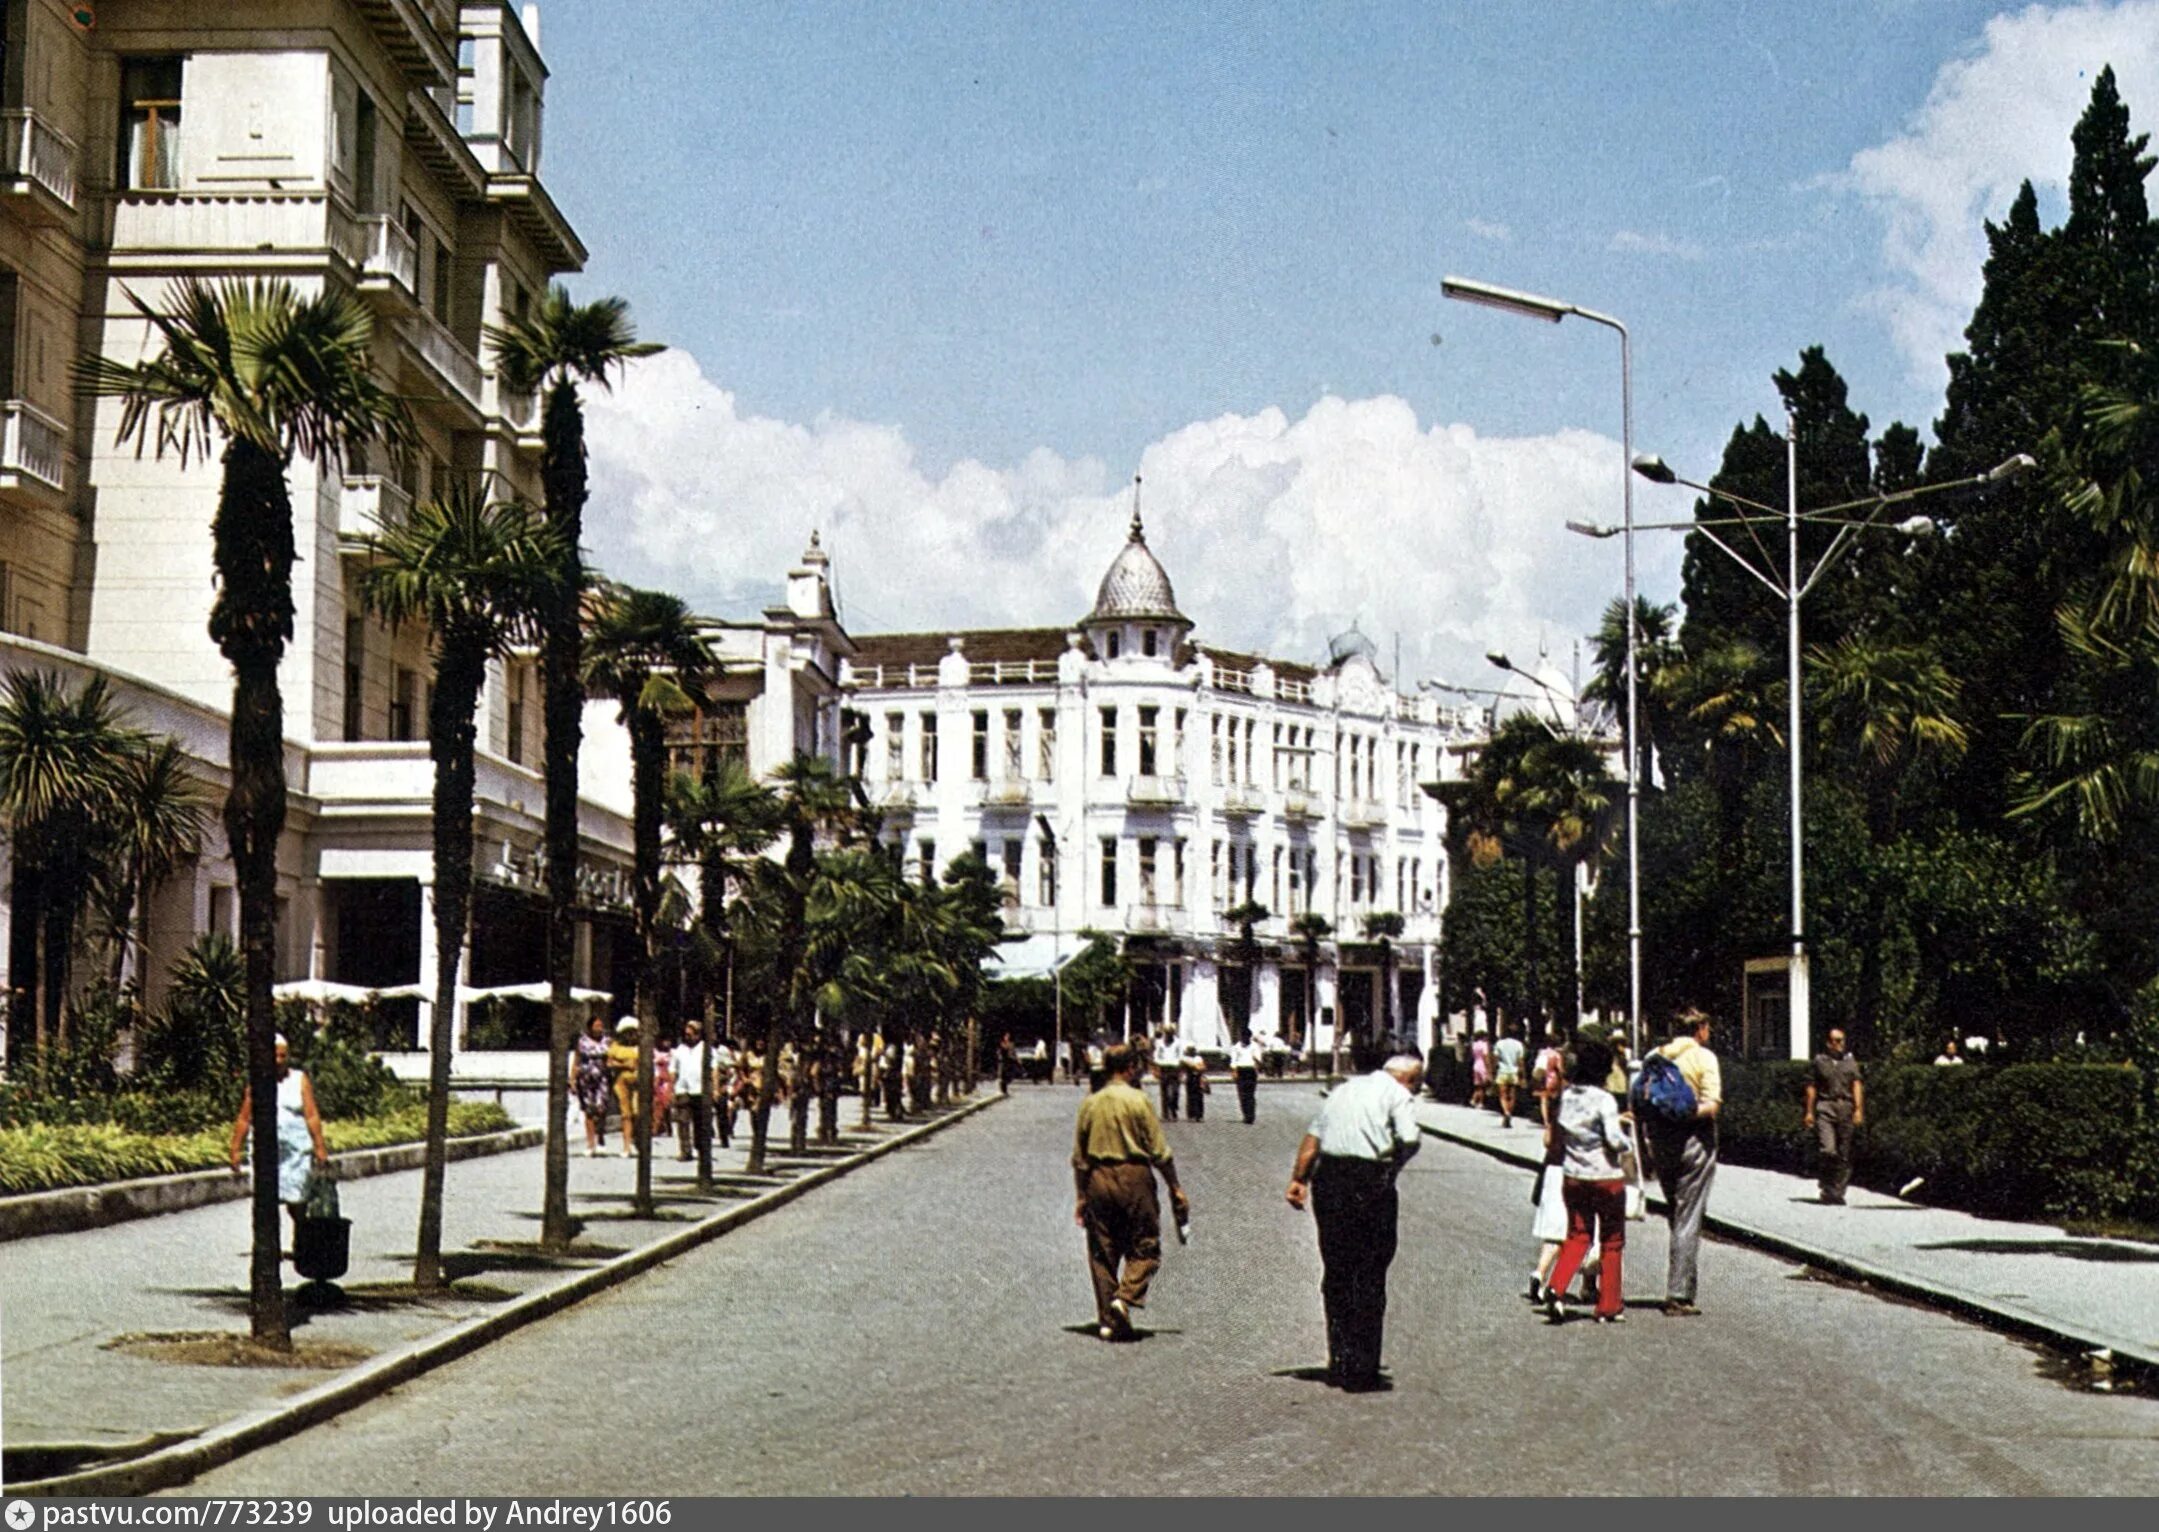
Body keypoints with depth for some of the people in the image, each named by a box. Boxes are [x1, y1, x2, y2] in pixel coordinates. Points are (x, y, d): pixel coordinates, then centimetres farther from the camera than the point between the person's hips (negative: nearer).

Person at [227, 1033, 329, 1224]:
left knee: (296, 1200, 1)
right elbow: (244, 1119, 9)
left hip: (296, 1149, -1)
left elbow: (312, 1116, 1)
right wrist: (236, 1150, 5)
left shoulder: (300, 1080, 5)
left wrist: (320, 1146, -6)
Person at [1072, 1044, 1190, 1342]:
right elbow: (1159, 1151, -7)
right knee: (1144, 1246, 5)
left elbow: (1079, 1157, 11)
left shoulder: (1090, 1103, 7)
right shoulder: (1137, 1100, -6)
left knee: (1102, 1252, 10)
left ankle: (1108, 1320, 10)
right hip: (1134, 1176, -5)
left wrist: (1082, 1197, 18)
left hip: (1097, 1180, 5)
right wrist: (1175, 1187, 1)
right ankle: (1126, 1297, -16)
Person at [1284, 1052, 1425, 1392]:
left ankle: (1338, 1364, 19)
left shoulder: (1343, 1089, 21)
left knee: (1336, 1274, 15)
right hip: (1370, 1182, -6)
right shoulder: (1398, 1094, 1)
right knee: (1369, 1279, 2)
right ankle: (1363, 1372, 2)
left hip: (1328, 1178, 6)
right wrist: (1391, 1169, 4)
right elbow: (1409, 1141, -13)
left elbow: (1312, 1137, 14)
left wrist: (1299, 1179, 11)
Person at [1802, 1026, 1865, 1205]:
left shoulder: (1850, 1061, 13)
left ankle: (1838, 1193, 10)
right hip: (1825, 1108, -2)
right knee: (1827, 1150, -17)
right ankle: (1826, 1189, -6)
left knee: (1844, 1154, 3)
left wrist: (1858, 1110, -7)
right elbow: (1811, 1087, 11)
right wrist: (1809, 1112, 6)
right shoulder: (1819, 1061, 9)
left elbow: (1857, 1086, 5)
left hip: (1846, 1108, 2)